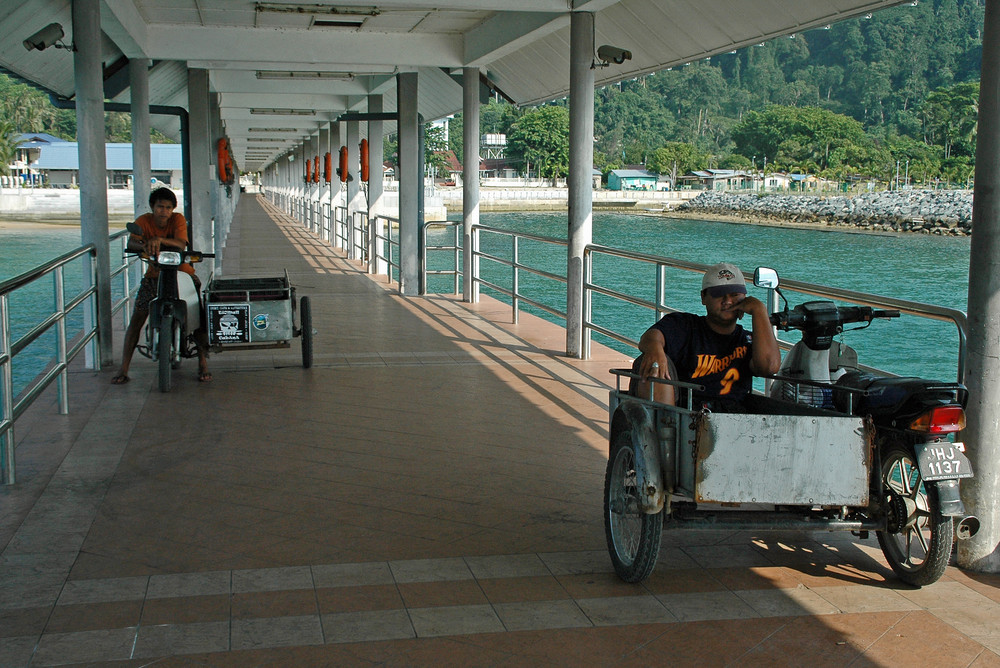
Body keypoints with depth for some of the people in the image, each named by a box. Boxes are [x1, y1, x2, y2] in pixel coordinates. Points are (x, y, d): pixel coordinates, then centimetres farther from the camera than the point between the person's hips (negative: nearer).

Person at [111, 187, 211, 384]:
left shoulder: (178, 219, -7)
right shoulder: (144, 221, -5)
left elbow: (182, 244, -25)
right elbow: (130, 243, -23)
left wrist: (159, 240, -43)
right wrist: (143, 245, -46)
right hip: (154, 274, 1)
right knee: (137, 317, -10)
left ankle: (203, 362, -4)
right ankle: (123, 368, -5)